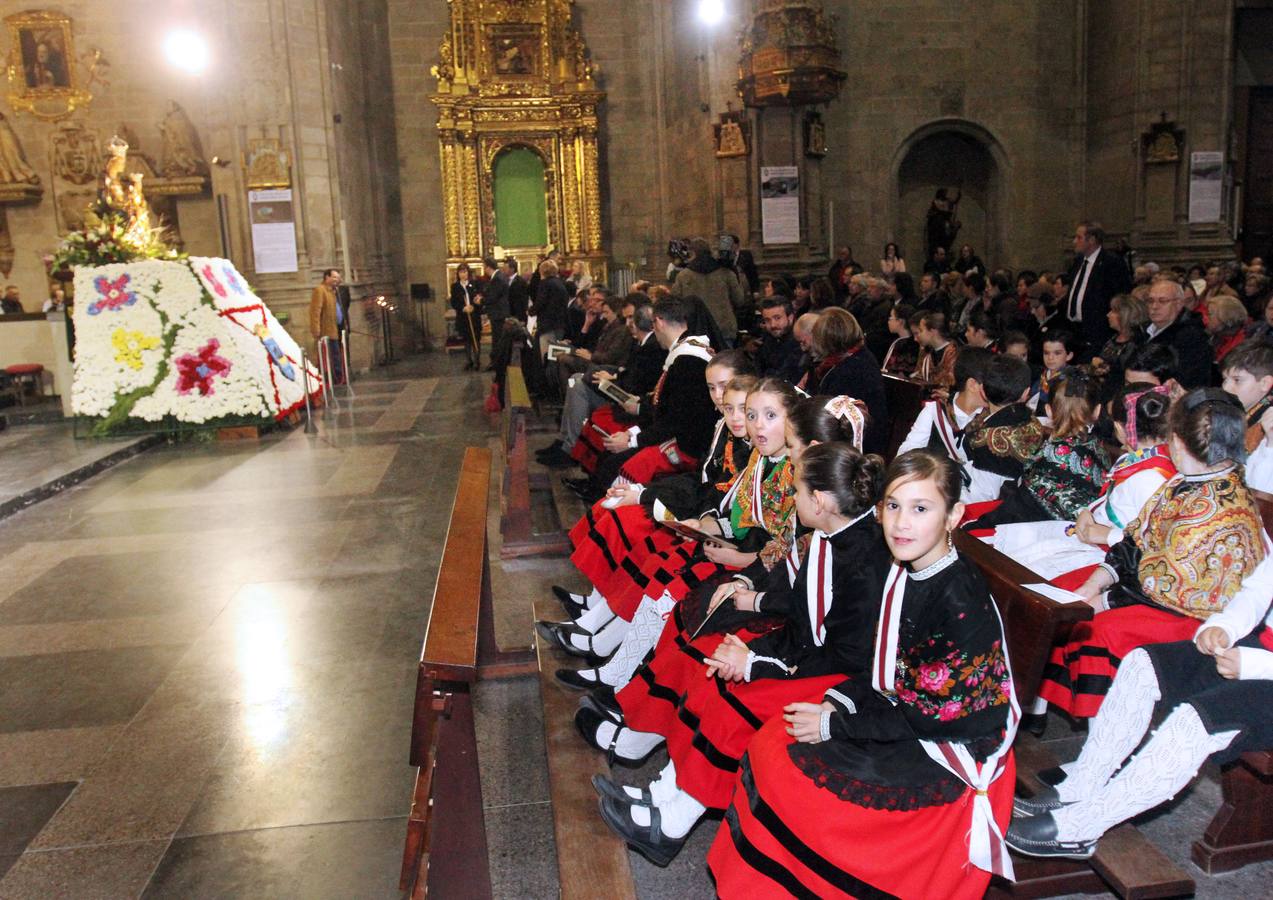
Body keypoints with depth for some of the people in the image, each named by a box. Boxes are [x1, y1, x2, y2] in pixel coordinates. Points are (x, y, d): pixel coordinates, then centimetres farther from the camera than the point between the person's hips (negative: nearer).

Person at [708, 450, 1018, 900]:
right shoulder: (903, 573, 0)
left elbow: (932, 714, -22)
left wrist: (835, 725, -17)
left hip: (954, 751, -8)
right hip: (904, 713, 9)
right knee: (771, 743, 0)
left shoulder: (961, 601, -25)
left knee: (799, 775, -14)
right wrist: (838, 700, -5)